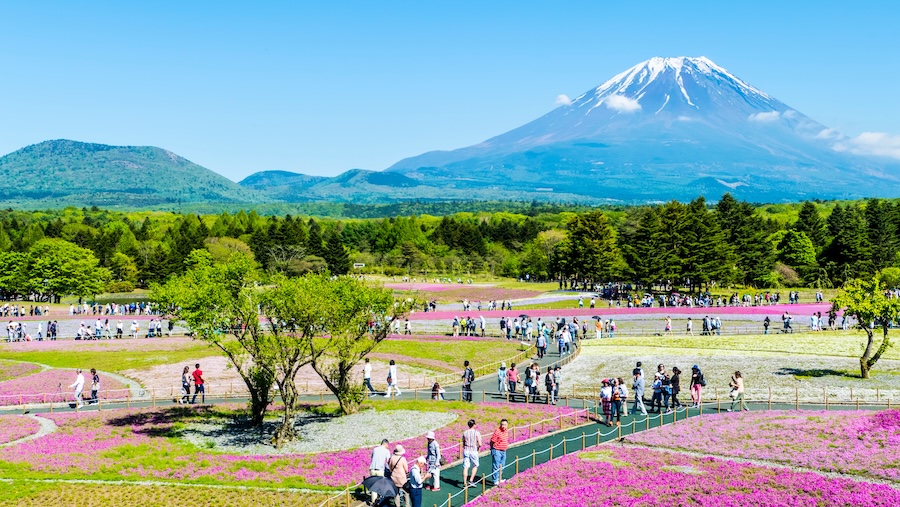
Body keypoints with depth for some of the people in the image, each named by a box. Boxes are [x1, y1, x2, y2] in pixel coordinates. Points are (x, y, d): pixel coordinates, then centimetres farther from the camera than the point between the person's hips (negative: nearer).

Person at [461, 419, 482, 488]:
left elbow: (463, 444, 9)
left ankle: (465, 483, 3)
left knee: (465, 467, 4)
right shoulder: (476, 433, -9)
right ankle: (471, 480, 6)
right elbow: (480, 444, -10)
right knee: (475, 466, 16)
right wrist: (478, 447, 11)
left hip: (466, 451, 3)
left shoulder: (465, 433, 2)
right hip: (474, 451, -3)